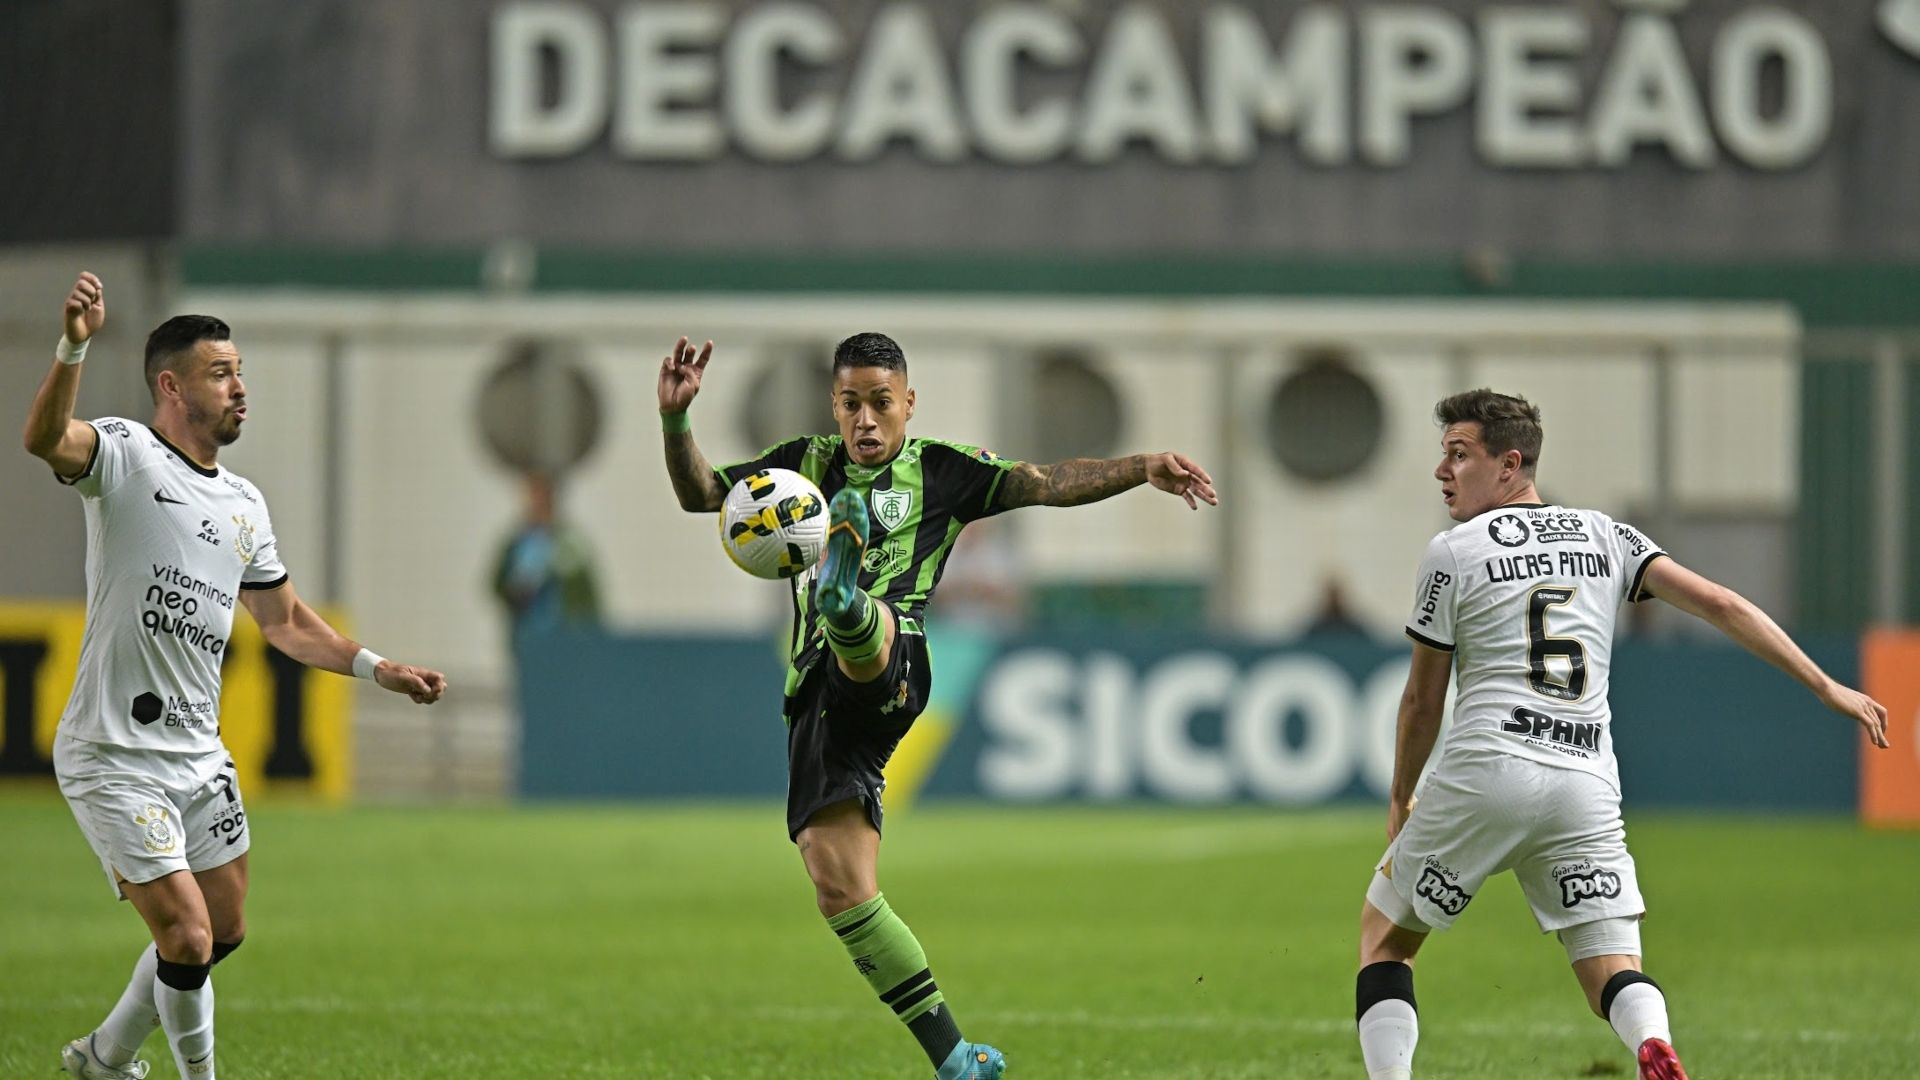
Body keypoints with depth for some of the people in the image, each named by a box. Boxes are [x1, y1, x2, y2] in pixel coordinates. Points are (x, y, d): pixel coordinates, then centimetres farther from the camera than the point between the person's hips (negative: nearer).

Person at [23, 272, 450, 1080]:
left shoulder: (243, 505, 12)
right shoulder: (126, 456, -10)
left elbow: (283, 619, 24)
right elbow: (45, 439, -33)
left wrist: (377, 668, 14)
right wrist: (74, 347, -50)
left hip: (199, 755, 8)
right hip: (115, 761, -8)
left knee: (223, 931, 15)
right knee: (187, 938, -11)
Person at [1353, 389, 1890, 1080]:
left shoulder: (1452, 554, 3)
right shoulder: (1603, 536, 14)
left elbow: (1422, 701, 9)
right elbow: (1718, 604, 5)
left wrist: (1401, 801, 25)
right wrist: (1826, 688, 7)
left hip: (1484, 775, -3)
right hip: (1587, 790, 3)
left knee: (1384, 936, 16)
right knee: (1616, 979, 2)